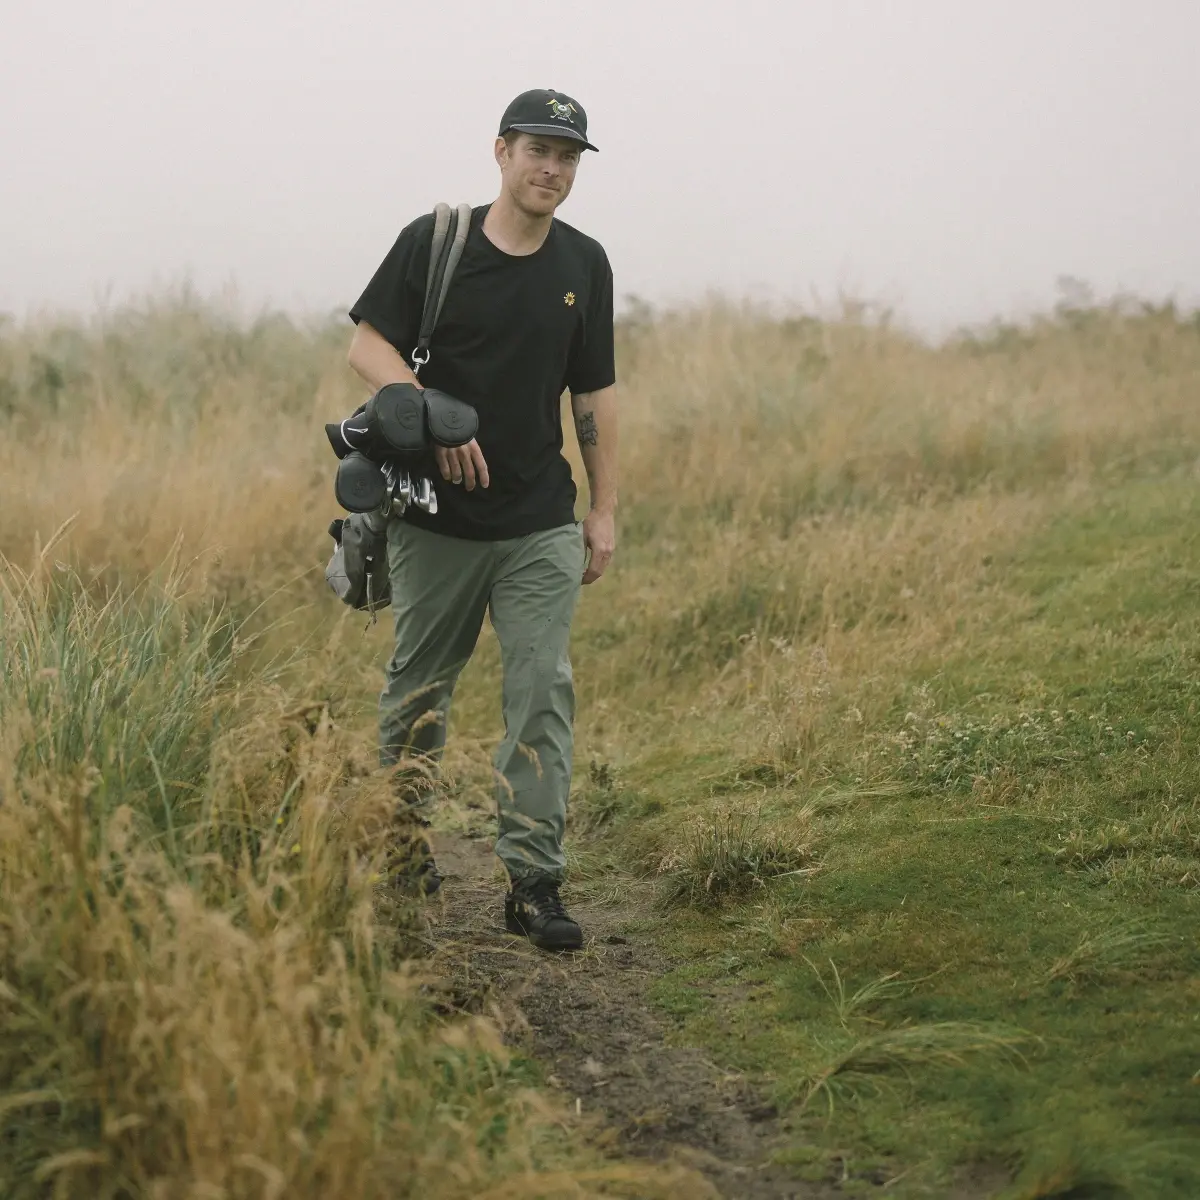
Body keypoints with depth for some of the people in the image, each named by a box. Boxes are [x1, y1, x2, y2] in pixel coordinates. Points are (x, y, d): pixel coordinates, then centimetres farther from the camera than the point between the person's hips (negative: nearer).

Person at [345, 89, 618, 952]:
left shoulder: (584, 266, 6)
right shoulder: (432, 243, -4)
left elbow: (596, 395, 10)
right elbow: (370, 345, -7)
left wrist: (606, 510, 6)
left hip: (542, 524, 2)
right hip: (436, 517, -2)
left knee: (544, 690, -7)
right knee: (419, 690, 11)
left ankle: (534, 881, -4)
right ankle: (402, 841, 31)